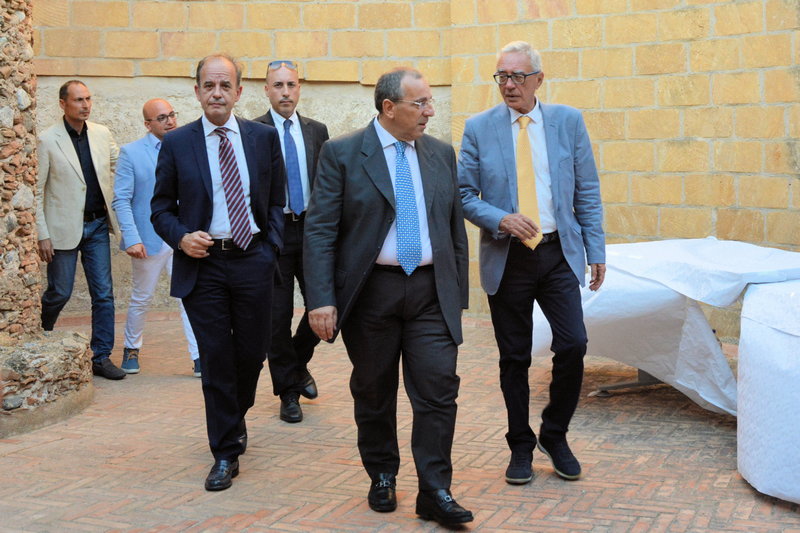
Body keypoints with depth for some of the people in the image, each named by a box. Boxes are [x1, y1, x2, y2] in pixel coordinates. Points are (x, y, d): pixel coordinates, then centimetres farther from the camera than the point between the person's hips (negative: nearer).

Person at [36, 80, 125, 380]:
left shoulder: (102, 134, 5)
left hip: (98, 225, 4)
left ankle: (101, 357, 10)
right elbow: (36, 191, -7)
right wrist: (42, 235, -11)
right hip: (64, 228, -4)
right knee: (59, 293, 4)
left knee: (104, 294, 2)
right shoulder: (47, 141, -8)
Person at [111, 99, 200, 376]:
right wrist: (131, 238, -16)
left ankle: (199, 357, 1)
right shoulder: (131, 153, -3)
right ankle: (131, 349, 32)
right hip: (149, 239, -2)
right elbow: (121, 200, -6)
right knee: (141, 299, 12)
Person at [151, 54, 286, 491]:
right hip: (202, 263, -1)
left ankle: (235, 417, 39)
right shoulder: (176, 143, 3)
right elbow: (161, 207, 6)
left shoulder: (264, 137, 6)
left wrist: (271, 248, -1)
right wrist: (181, 237, -12)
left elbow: (277, 201, 11)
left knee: (252, 352, 7)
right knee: (216, 358, 1)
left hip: (253, 259, 1)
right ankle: (225, 453, 12)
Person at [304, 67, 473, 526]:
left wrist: (458, 294, 10)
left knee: (438, 391, -4)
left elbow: (456, 229, 13)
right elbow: (319, 231, -8)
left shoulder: (442, 154, 8)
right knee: (374, 394, 10)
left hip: (431, 292, 2)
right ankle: (382, 478, 29)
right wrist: (321, 300, -16)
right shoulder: (342, 154, -4)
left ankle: (435, 492, 4)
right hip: (370, 291, -2)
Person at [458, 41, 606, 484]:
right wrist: (501, 220, -16)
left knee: (573, 345, -8)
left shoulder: (568, 122, 4)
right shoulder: (479, 128, 1)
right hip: (507, 259, 0)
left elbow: (587, 192, 6)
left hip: (559, 253, 1)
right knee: (514, 359, 5)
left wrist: (596, 252, 3)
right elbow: (464, 194, 2)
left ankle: (554, 435, 15)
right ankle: (521, 447, 22)